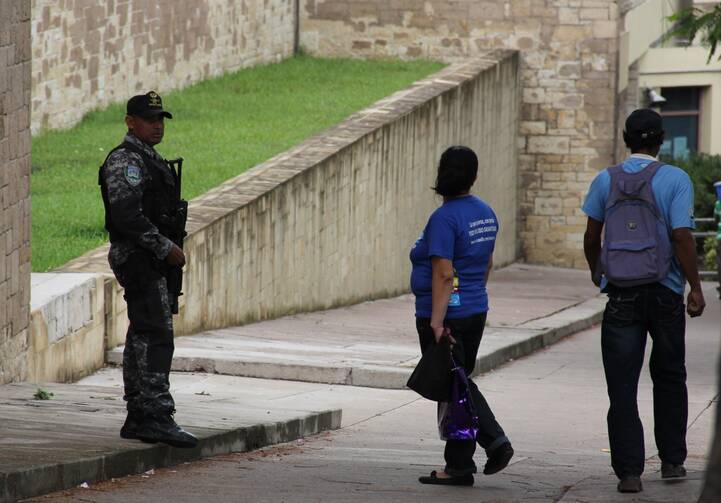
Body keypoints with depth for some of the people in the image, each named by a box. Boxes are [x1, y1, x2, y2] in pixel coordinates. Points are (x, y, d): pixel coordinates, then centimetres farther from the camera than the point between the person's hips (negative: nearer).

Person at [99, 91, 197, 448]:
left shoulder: (149, 160, 20)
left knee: (142, 338, 11)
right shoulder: (125, 161, -13)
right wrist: (166, 248, -19)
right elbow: (127, 215, -22)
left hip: (152, 261, 10)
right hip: (138, 258, -10)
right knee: (156, 336, -15)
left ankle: (138, 419, 13)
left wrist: (169, 249, 18)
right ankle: (157, 416, -20)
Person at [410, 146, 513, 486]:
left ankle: (459, 467, 5)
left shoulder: (445, 218, -18)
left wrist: (437, 321, -23)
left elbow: (443, 274, -23)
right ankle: (495, 441, 7)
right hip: (475, 311, 8)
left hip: (447, 317, -8)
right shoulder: (485, 213, 8)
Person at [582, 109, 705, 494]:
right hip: (664, 292, -1)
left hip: (620, 294, 1)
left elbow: (591, 237, 9)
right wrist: (696, 288, -7)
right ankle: (672, 460, 20)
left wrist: (596, 272, 29)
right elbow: (681, 237, -13)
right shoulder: (675, 180, -6)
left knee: (622, 386, 2)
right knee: (669, 378, 17)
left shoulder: (606, 180, 3)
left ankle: (629, 471, -5)